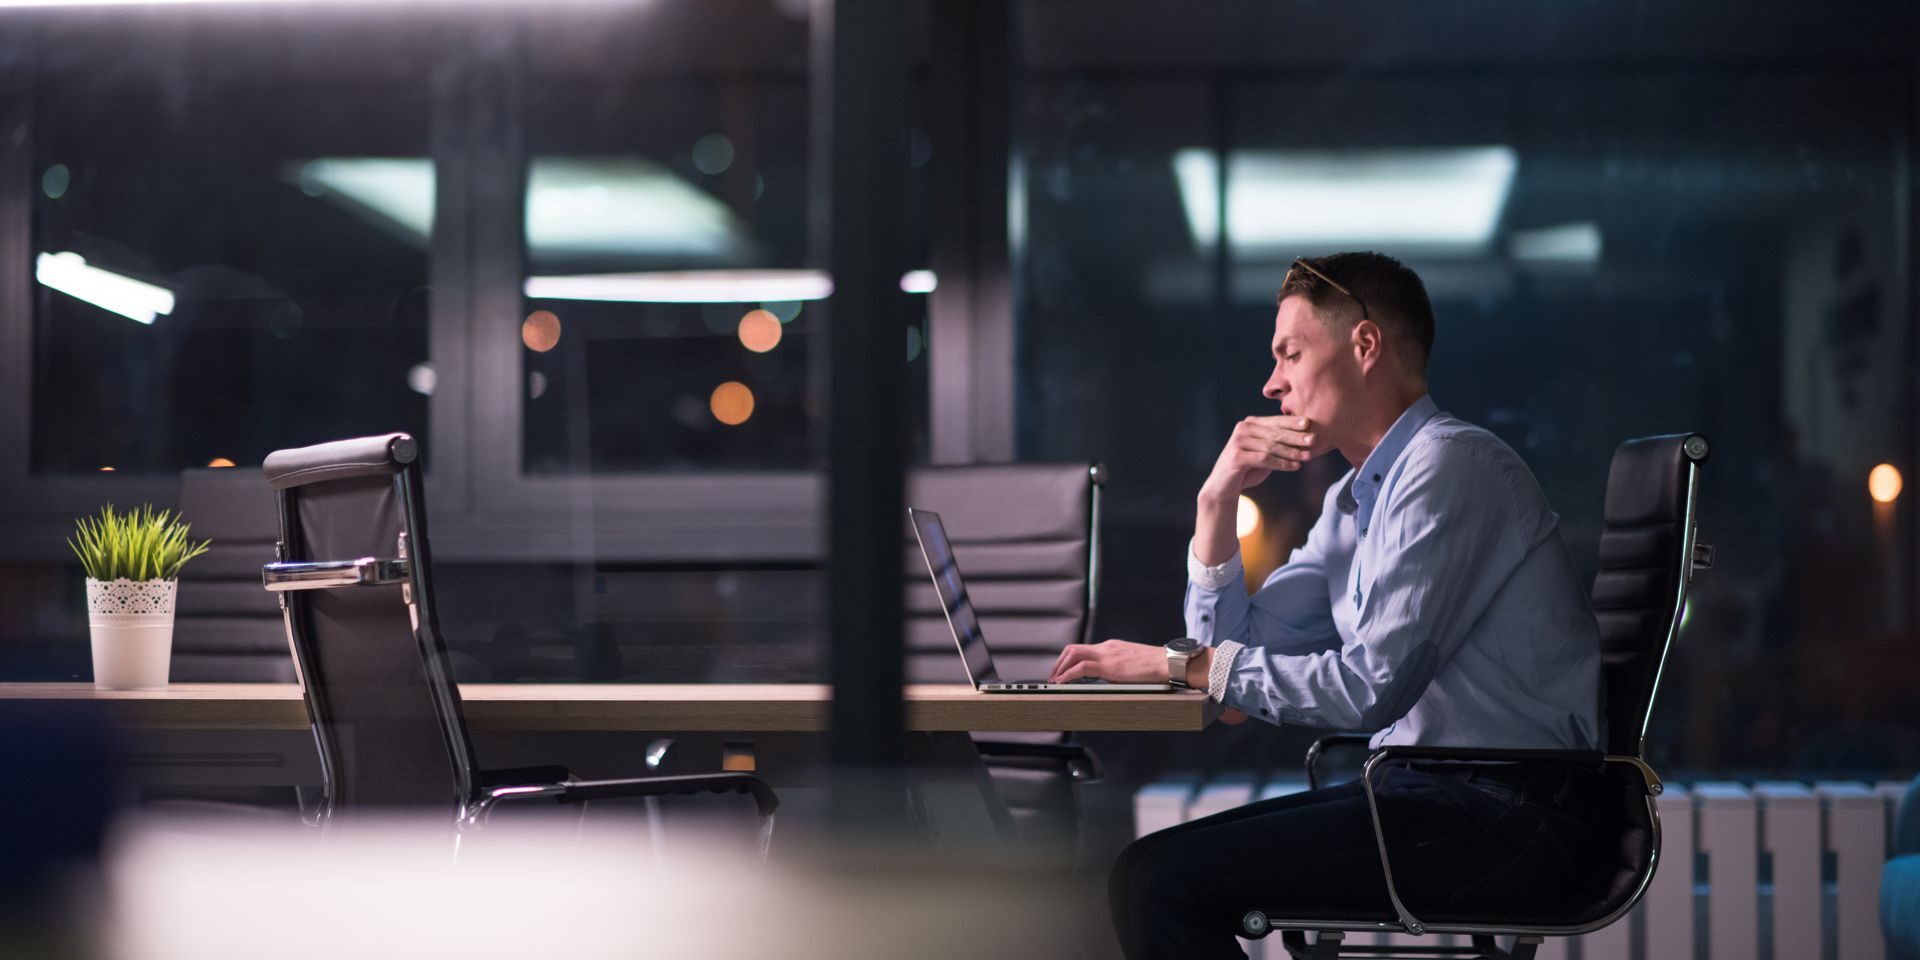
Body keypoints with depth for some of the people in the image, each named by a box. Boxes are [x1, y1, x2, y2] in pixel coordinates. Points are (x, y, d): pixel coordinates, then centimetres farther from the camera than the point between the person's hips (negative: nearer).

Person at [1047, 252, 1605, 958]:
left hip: (1505, 817, -9)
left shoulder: (1448, 464, -12)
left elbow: (1374, 686, -21)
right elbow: (1234, 644, 19)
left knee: (1160, 881, -18)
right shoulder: (1355, 500, 18)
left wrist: (1180, 663, -15)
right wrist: (1219, 497, 8)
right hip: (1428, 791, 9)